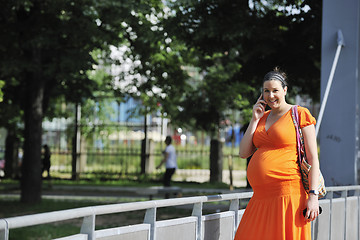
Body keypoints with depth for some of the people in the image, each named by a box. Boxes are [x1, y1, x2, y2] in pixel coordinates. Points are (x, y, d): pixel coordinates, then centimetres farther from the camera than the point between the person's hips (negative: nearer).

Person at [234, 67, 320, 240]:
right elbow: (244, 153, 12)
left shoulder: (300, 114, 0)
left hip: (288, 195, -6)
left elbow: (313, 158, -5)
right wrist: (255, 119, 6)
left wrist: (313, 195, -13)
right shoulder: (262, 118, 19)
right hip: (261, 198, 6)